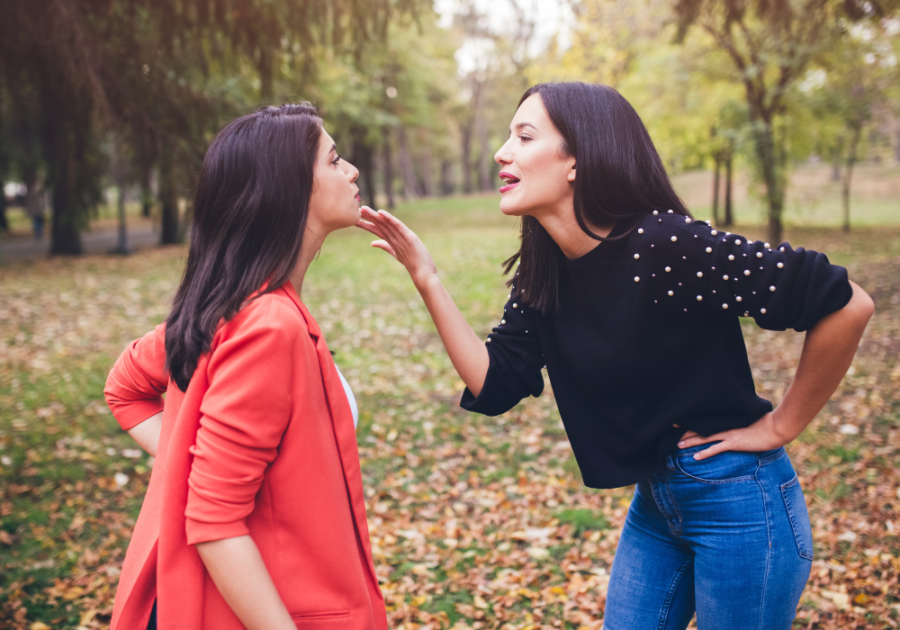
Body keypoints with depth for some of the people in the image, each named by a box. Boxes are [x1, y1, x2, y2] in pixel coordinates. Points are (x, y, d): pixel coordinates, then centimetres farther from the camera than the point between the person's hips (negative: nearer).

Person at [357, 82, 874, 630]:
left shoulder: (667, 245, -24)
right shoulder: (541, 275, 0)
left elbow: (847, 304, -24)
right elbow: (493, 386, -3)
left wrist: (778, 428, -14)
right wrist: (426, 277, -8)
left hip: (737, 499, -7)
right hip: (654, 501, 7)